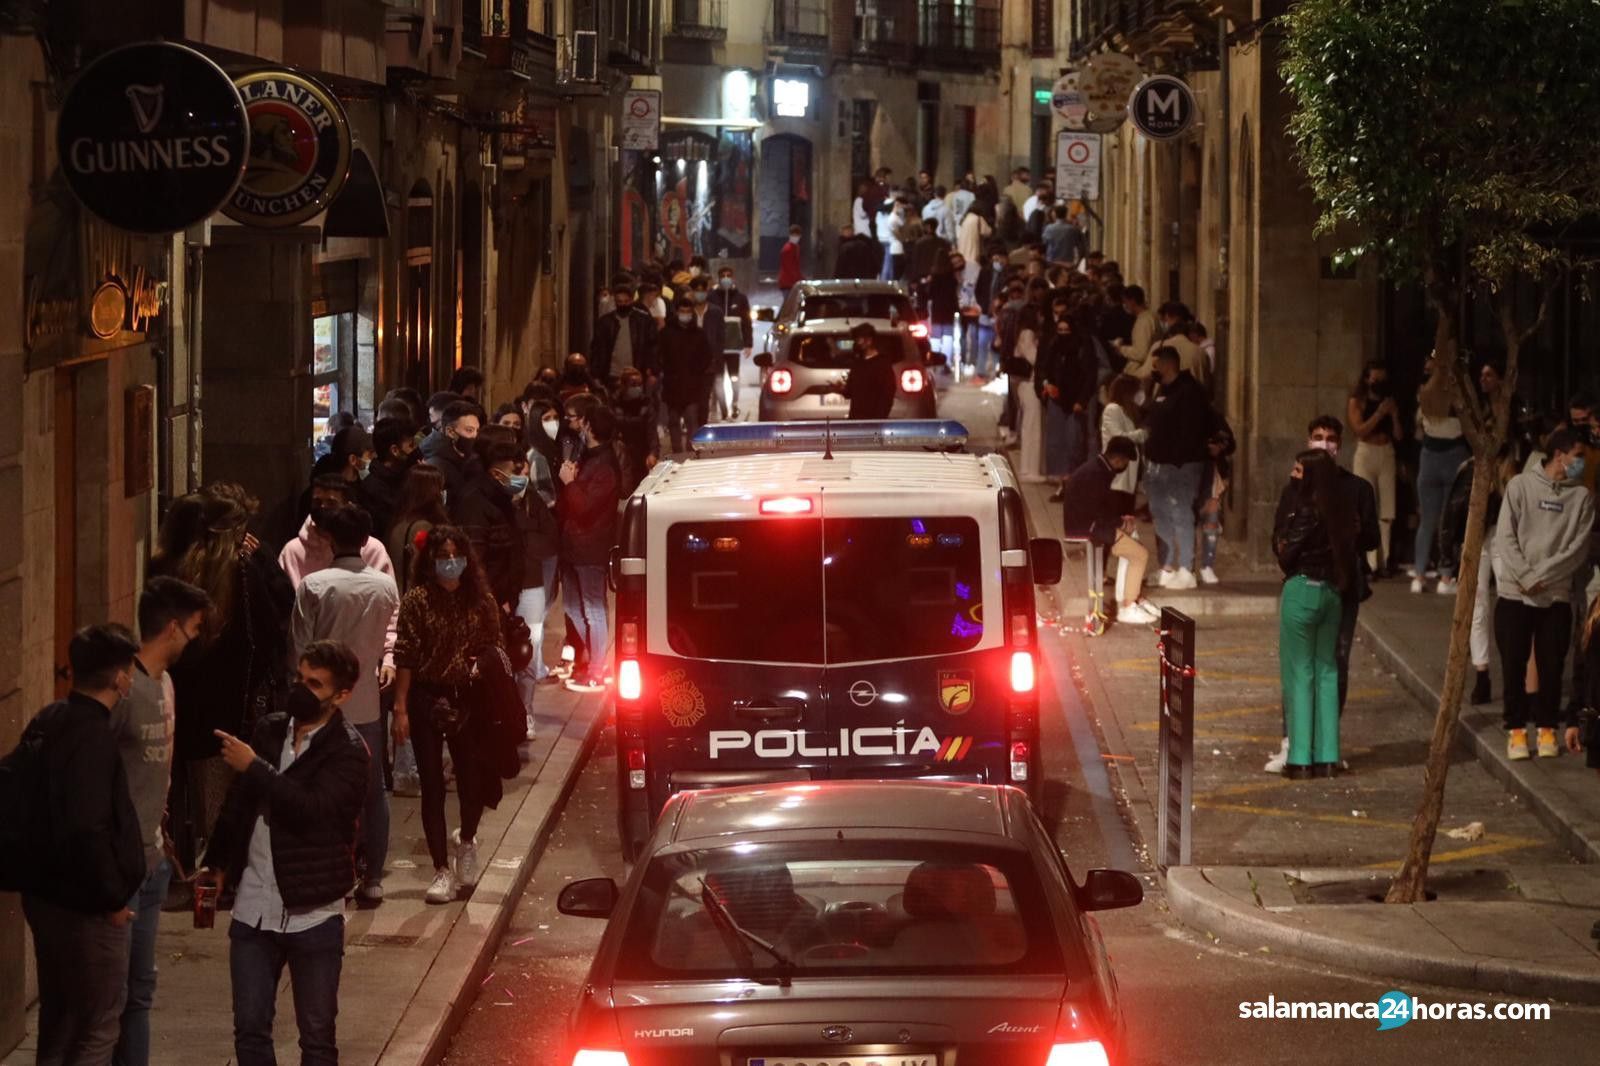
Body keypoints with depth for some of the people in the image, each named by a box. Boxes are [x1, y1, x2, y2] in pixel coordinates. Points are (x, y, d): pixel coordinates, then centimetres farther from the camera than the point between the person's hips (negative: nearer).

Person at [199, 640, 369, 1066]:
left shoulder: (348, 752, -11)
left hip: (313, 915, -5)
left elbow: (313, 808, -27)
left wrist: (254, 767, -22)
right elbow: (238, 802, 19)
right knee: (250, 1031, 8)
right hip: (253, 908, 5)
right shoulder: (269, 730, 6)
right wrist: (218, 862, 16)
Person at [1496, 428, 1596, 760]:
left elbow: (1578, 548, -4)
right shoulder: (1520, 485, 0)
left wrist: (1542, 576, -13)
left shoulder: (1582, 497, 4)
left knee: (1551, 667, 2)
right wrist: (1527, 576, -14)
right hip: (1515, 593, -1)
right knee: (1513, 665, 1)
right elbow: (1505, 538, -4)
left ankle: (1547, 728, 14)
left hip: (1557, 596, 1)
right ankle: (1516, 729, 11)